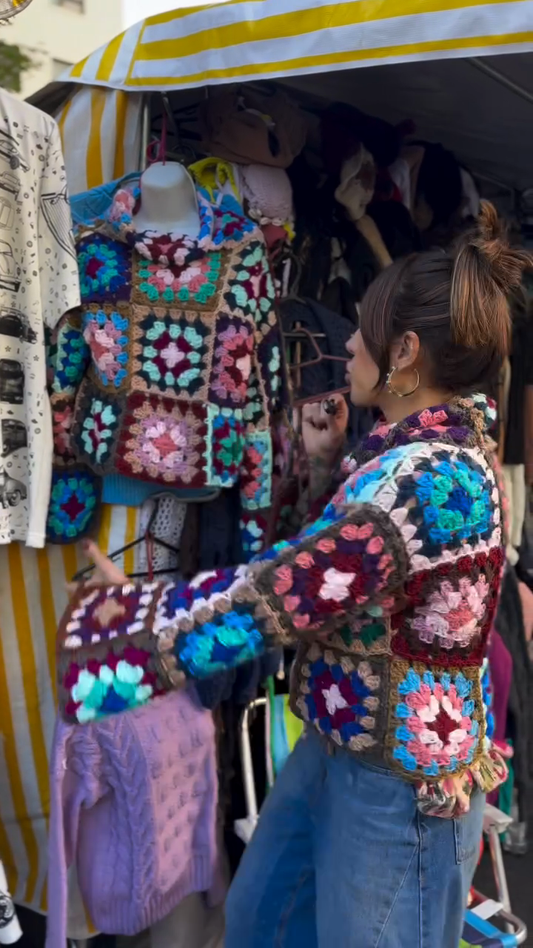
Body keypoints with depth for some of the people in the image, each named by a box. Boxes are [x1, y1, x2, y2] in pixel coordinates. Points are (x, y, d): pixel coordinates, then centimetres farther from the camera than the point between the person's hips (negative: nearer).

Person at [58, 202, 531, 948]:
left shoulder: (428, 474, -29)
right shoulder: (430, 452, 3)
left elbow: (274, 597, -28)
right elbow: (336, 566, 16)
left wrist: (127, 608, -16)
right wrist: (326, 465, 9)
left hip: (398, 783, -9)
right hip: (338, 747, 9)